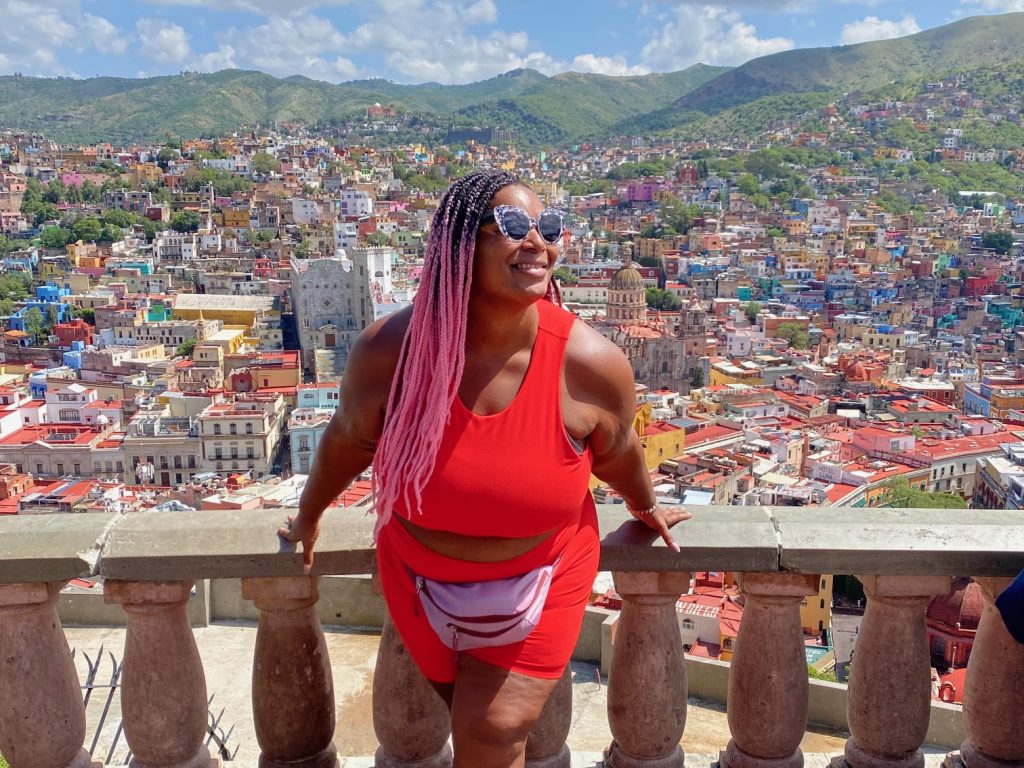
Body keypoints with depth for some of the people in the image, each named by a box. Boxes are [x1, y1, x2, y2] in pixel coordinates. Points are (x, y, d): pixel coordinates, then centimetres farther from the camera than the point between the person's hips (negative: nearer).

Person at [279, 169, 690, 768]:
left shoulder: (591, 363, -24)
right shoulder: (391, 350, -23)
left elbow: (617, 452, -2)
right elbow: (350, 437, -4)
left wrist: (645, 506, 16)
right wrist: (309, 516, 12)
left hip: (539, 579, -1)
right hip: (420, 577, 2)